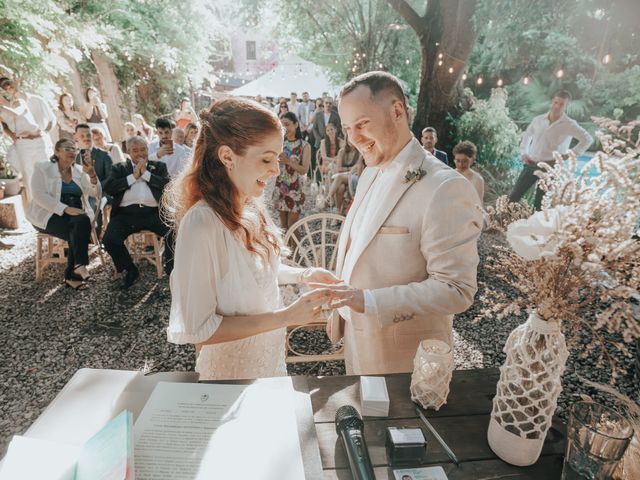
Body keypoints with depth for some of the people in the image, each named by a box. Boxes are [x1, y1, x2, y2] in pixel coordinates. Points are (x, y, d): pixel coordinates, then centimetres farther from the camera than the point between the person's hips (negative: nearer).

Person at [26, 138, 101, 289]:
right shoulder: (43, 167, 0)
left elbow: (96, 194, 2)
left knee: (83, 222, -30)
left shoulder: (79, 171, 13)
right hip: (49, 215, -4)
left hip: (76, 214, 4)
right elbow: (39, 195, -13)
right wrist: (65, 209, -25)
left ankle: (72, 275, -25)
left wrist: (92, 175, -15)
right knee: (79, 228, -32)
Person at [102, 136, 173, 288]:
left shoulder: (159, 166, 18)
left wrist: (146, 173, -2)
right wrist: (133, 176, -2)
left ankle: (171, 268, 1)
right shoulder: (119, 168, 19)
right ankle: (129, 270, 5)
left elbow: (169, 185, 0)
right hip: (126, 213, 1)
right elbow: (108, 187, 1)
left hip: (153, 213, -1)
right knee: (109, 240, -23)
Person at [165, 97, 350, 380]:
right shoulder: (203, 223, -30)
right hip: (233, 374, -7)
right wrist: (285, 317, -27)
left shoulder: (250, 206, -7)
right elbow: (197, 329, -26)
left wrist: (303, 275, -6)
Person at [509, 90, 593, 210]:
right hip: (530, 165, 4)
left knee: (539, 204, 0)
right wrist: (523, 152, 13)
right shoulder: (538, 119, 7)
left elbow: (588, 139, -5)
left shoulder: (569, 124, -5)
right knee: (513, 197, 2)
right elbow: (527, 134, 24)